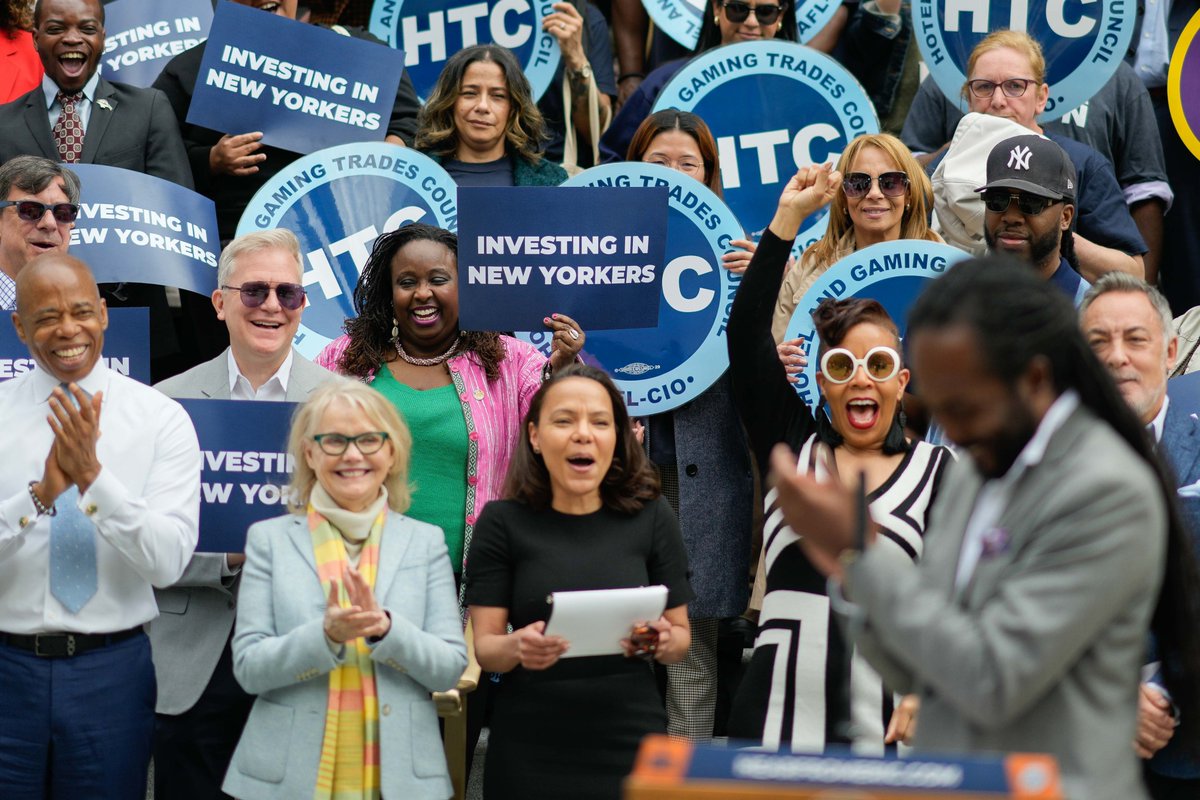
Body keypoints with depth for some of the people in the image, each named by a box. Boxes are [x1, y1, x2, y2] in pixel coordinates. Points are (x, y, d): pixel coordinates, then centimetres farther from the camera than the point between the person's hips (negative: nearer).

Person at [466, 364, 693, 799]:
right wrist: (517, 648, -24)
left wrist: (663, 641, -16)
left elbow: (682, 636, 6)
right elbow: (483, 645, -3)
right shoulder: (504, 521, -2)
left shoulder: (651, 516, 1)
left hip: (629, 743, 1)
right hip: (529, 754, -1)